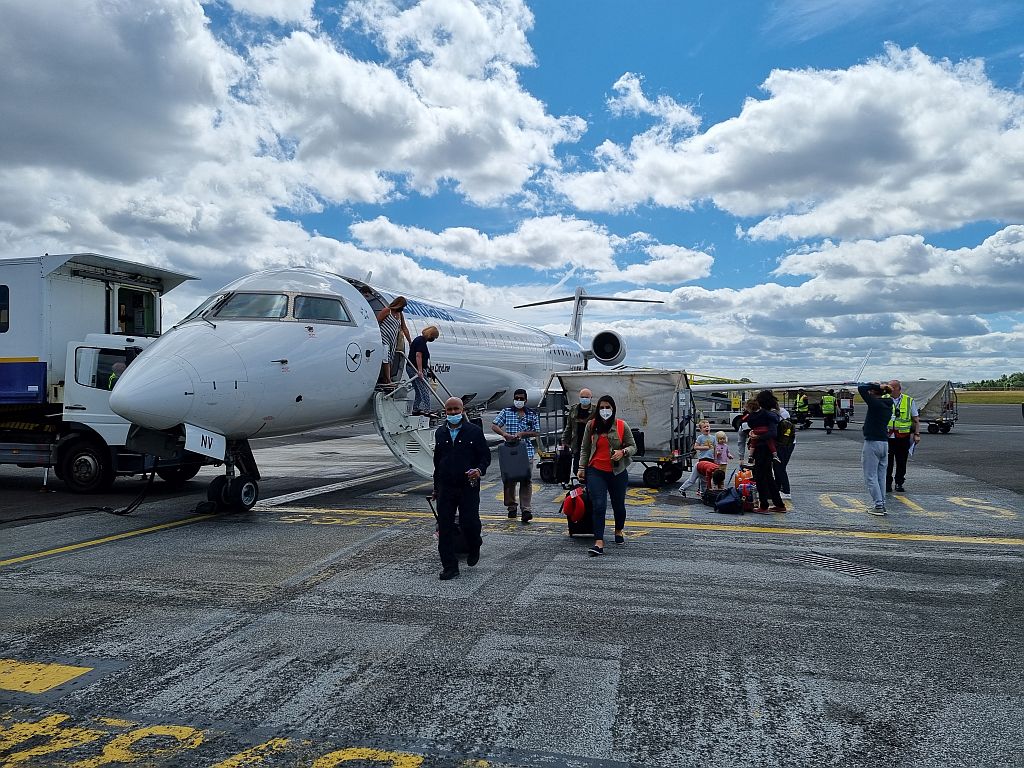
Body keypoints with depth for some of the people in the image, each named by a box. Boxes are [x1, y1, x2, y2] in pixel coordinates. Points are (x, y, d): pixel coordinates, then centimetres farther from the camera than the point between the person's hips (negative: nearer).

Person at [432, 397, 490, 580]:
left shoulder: (474, 431, 0)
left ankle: (474, 548, 28)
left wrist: (479, 470, -19)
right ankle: (449, 567, 9)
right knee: (445, 527, 0)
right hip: (445, 488, 4)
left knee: (469, 522, -7)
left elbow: (485, 456, 2)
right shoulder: (440, 433, 12)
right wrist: (436, 486, 20)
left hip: (468, 486, -3)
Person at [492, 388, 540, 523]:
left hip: (526, 451, -1)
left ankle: (526, 510, -9)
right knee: (509, 480, 6)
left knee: (526, 481, -7)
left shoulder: (532, 415, 9)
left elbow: (537, 432, 6)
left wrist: (523, 433, -10)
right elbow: (494, 426, 1)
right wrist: (504, 433, -18)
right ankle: (511, 507, 21)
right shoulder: (506, 412, 8)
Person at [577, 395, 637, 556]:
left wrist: (623, 452, -17)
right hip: (595, 471, 0)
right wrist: (582, 468, 3)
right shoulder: (591, 425, 1)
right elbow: (584, 448, 8)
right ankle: (599, 543, -11)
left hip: (618, 472, 1)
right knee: (598, 506, -11)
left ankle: (619, 531, 43)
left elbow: (633, 446, 4)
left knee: (618, 505, 16)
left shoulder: (622, 426, -2)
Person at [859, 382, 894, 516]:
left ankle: (879, 505, -5)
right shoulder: (888, 405, 10)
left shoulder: (875, 403, -14)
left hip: (872, 443, -8)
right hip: (884, 443, 8)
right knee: (881, 477, 14)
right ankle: (882, 504, 18)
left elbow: (861, 388, -15)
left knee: (871, 477, -3)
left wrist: (877, 385, -7)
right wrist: (866, 427, 26)